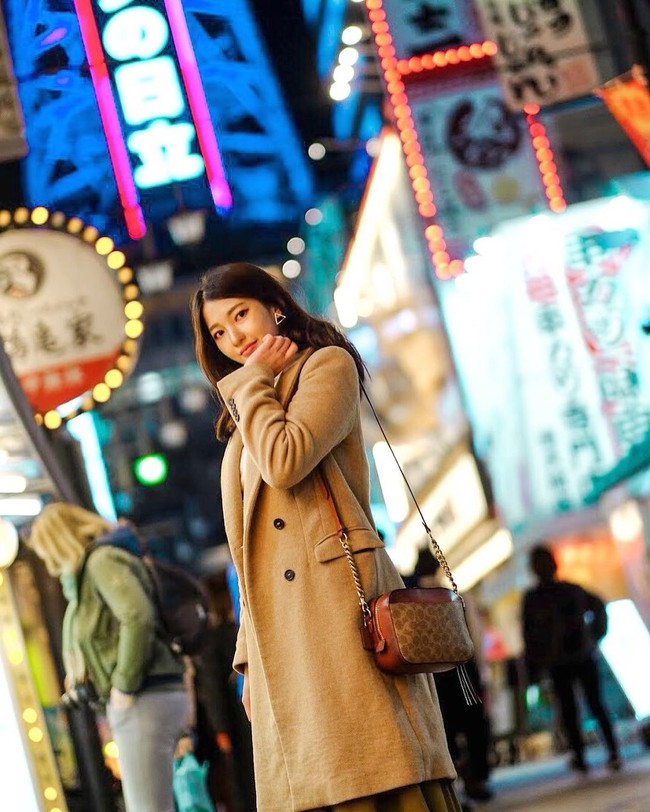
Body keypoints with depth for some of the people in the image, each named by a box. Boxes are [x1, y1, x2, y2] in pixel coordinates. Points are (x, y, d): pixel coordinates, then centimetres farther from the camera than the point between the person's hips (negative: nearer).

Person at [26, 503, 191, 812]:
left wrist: (125, 686, -17)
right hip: (146, 700, 10)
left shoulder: (102, 560, -7)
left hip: (143, 702, -10)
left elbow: (138, 617, -22)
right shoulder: (93, 565, 22)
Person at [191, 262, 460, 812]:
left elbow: (285, 462, -15)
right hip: (280, 632, 7)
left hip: (336, 603, -7)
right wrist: (250, 657, 13)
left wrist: (252, 381, 1)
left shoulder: (328, 365, 5)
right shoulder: (249, 420, 26)